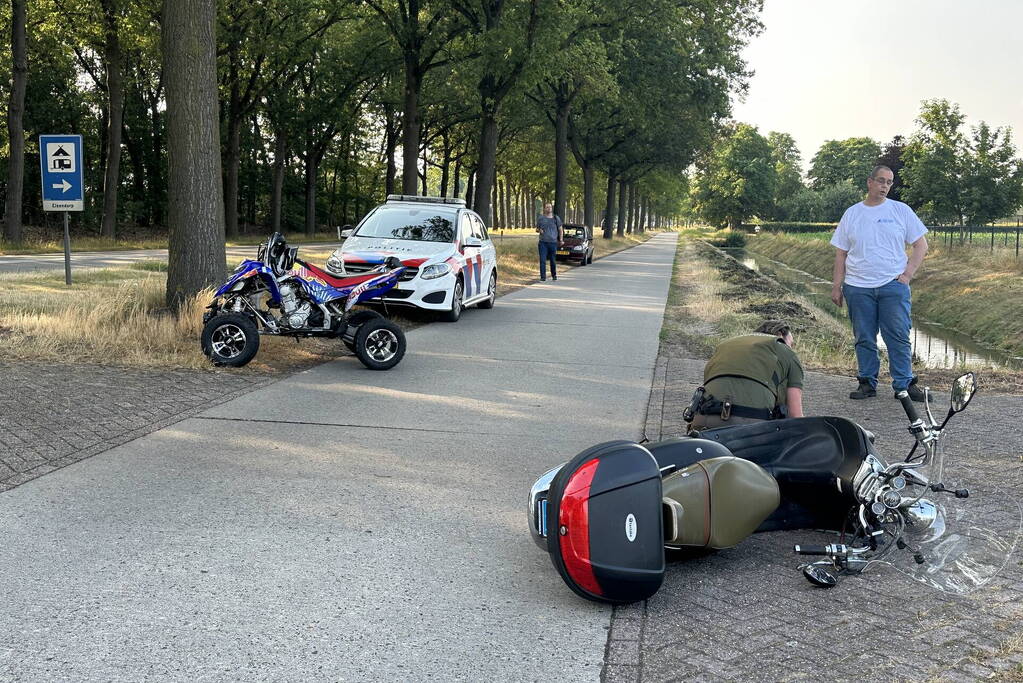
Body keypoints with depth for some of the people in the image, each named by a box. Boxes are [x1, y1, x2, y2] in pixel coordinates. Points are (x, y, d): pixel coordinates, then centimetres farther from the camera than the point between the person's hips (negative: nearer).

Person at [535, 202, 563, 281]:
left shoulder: (556, 218, 6)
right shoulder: (540, 218, 6)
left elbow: (560, 230, 11)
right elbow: (537, 228, 16)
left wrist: (561, 240, 2)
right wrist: (539, 230, -7)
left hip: (553, 242, 0)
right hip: (543, 242, 0)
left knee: (553, 261, 7)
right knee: (542, 260, -8)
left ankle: (554, 275, 28)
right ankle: (543, 277, -5)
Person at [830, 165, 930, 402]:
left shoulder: (901, 210, 6)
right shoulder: (852, 213, 9)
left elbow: (921, 245, 7)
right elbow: (841, 253, 10)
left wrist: (907, 274, -4)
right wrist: (836, 286, 5)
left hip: (894, 285, -1)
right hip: (858, 287, 1)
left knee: (899, 337, -2)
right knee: (864, 339, 5)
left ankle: (904, 384, 4)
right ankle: (867, 383, 14)